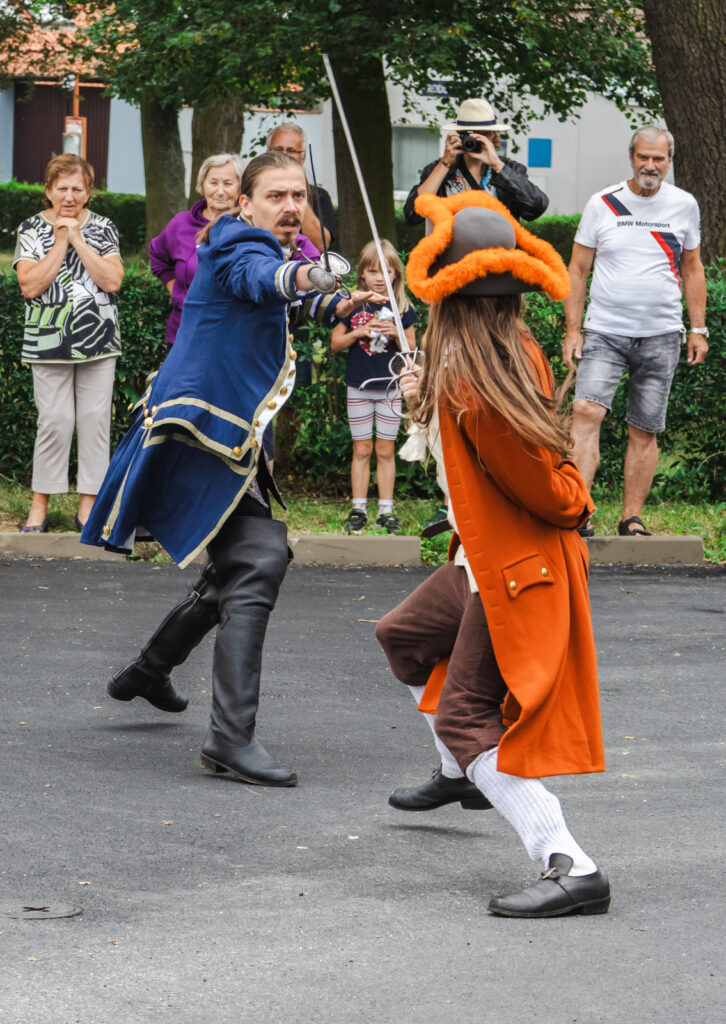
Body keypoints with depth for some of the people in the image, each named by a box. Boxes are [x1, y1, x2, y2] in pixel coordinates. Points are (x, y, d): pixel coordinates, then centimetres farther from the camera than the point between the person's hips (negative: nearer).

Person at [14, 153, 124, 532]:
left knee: (95, 419, 1)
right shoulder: (31, 228, 1)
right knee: (54, 420, -4)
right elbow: (31, 286, -11)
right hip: (49, 341, -2)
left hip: (98, 340, 2)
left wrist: (78, 239, -11)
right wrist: (61, 241, -11)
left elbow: (113, 280, -8)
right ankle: (40, 504, 6)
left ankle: (88, 502, 9)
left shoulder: (102, 228, 5)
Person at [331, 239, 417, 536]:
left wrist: (396, 335, -13)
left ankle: (386, 510, 9)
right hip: (359, 386, 0)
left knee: (386, 450, 4)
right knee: (362, 449, 4)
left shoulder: (402, 308, 2)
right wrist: (358, 333, -14)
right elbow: (335, 343, 3)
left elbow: (412, 347, 6)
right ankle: (359, 509, 10)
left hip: (390, 388, 0)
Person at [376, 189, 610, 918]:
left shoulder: (472, 389, -28)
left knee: (468, 721, -10)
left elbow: (550, 492, -28)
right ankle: (464, 774, 46)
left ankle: (572, 868, -17)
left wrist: (575, 500, -6)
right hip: (486, 562, 10)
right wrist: (431, 396, 21)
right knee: (403, 638, 29)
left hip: (517, 571, -10)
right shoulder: (521, 353, -1)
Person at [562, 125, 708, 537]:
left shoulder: (684, 205, 6)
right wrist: (573, 329, -1)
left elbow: (692, 269, 15)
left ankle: (632, 518, 12)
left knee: (645, 430, 3)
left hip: (661, 335, 1)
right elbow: (578, 270, 6)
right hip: (605, 332, -1)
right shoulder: (602, 204, 2)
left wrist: (698, 328, 9)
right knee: (586, 411, -19)